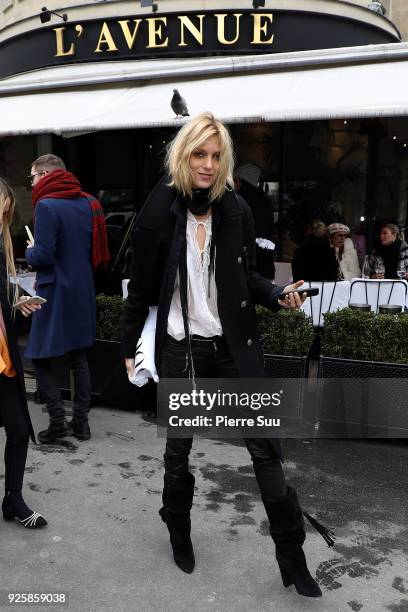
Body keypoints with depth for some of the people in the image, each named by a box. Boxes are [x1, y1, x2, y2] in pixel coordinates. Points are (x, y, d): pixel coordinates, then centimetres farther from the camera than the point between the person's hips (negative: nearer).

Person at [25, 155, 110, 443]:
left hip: (55, 291, -7)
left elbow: (42, 257, -17)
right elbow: (99, 250, 13)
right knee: (79, 356, 12)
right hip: (83, 289, 7)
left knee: (40, 356, 4)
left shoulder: (47, 205, -14)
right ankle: (81, 420, 17)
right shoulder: (88, 203, 8)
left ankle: (58, 419, 0)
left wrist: (29, 250, 3)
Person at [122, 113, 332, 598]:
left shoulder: (237, 211, -1)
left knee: (265, 447, 2)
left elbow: (246, 279, 8)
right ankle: (179, 531, 43)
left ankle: (292, 557, 19)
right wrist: (129, 347, 3)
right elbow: (141, 286, -1)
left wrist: (278, 295, -11)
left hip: (234, 346, 1)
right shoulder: (159, 211, -6)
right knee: (178, 447, 16)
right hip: (180, 348, -1)